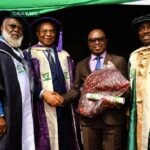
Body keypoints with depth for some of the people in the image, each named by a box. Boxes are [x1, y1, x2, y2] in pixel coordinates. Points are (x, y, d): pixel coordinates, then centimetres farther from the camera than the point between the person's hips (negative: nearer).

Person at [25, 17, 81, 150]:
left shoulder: (64, 55, 17)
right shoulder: (30, 54, -1)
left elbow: (71, 82, 14)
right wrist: (43, 93, -19)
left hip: (66, 108, 5)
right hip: (44, 110, -4)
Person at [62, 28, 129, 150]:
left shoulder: (119, 61, 6)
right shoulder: (81, 65, 14)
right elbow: (76, 89, 11)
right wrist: (62, 98, -7)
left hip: (112, 117, -2)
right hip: (88, 118, 3)